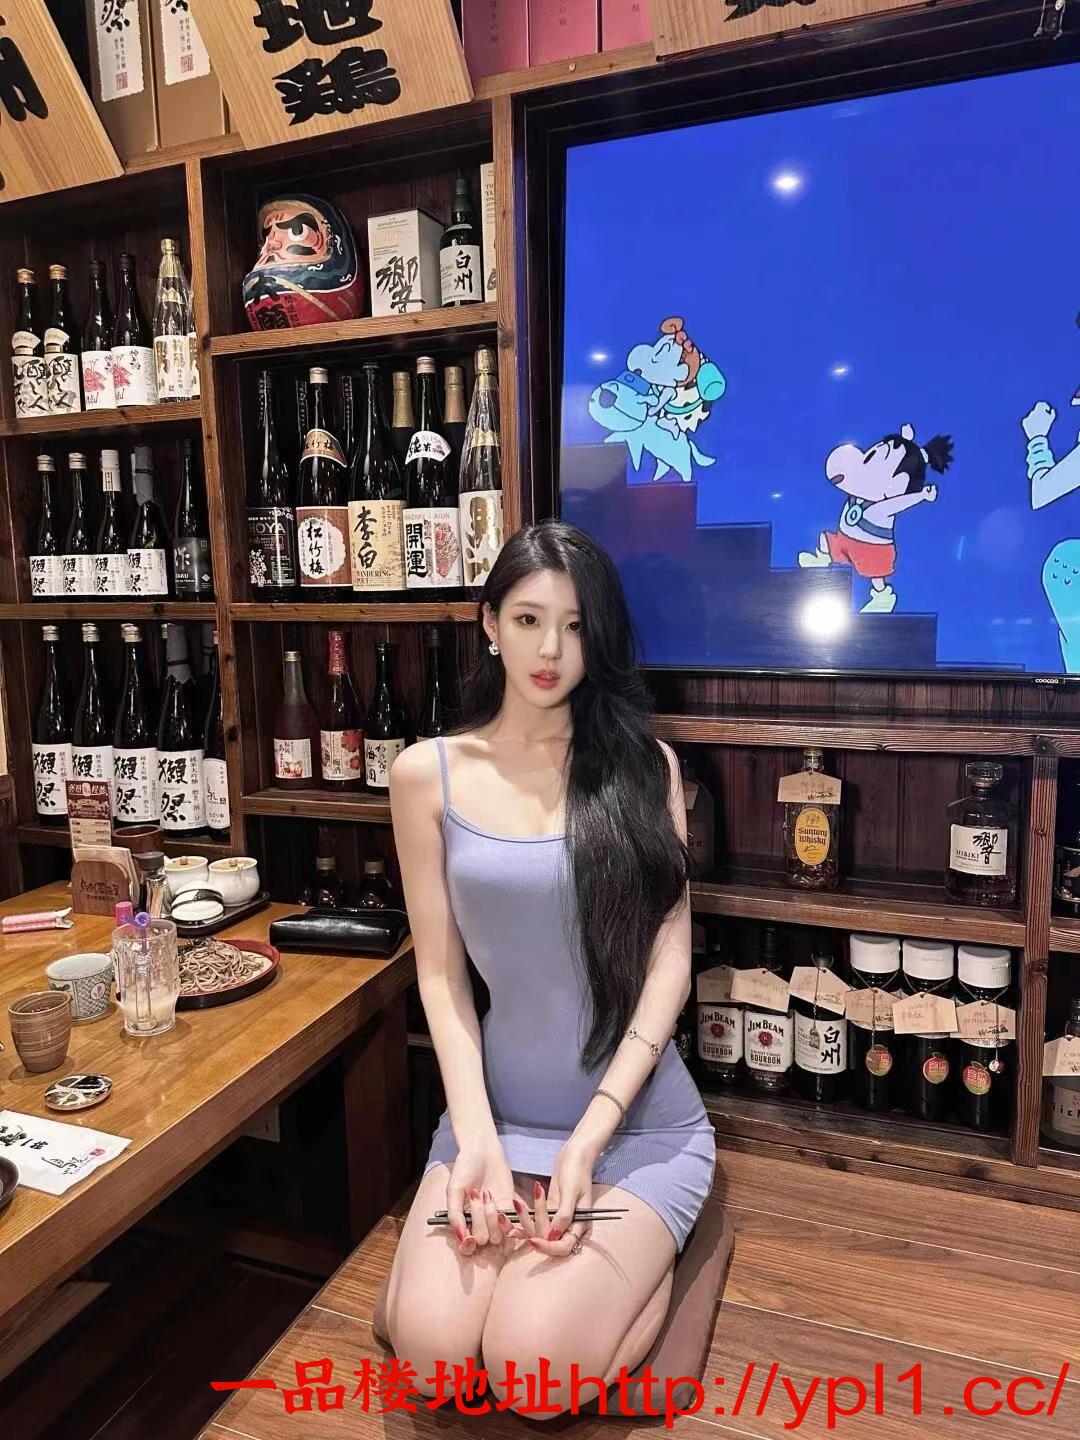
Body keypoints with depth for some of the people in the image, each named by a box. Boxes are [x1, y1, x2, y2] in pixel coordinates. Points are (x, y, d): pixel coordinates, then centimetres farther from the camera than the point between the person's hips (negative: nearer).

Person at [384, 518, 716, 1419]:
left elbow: (670, 963, -7)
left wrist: (586, 1141, -14)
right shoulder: (428, 773, -3)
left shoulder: (643, 764, -5)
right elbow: (441, 974, -1)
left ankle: (648, 1257, 14)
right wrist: (477, 1136, -13)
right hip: (497, 1106, 2)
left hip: (639, 1120, -1)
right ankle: (519, 1232, 15)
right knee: (429, 1357, -15)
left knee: (533, 1369, -16)